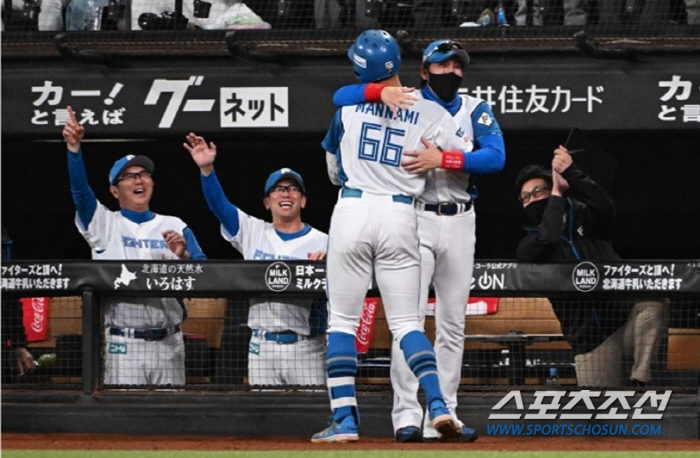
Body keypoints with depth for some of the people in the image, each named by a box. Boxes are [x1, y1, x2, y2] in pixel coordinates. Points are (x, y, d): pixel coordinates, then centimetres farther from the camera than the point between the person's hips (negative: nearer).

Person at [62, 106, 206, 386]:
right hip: (124, 345, -2)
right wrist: (74, 147, -25)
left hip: (169, 343, 2)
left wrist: (184, 256, -18)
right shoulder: (104, 224, 9)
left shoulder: (175, 227, 14)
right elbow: (80, 189, -9)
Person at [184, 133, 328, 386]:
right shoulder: (253, 232, 12)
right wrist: (206, 168, -14)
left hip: (305, 346, -2)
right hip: (262, 346, 2)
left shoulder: (321, 242, 5)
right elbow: (218, 203, 2)